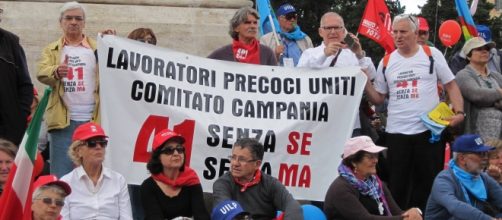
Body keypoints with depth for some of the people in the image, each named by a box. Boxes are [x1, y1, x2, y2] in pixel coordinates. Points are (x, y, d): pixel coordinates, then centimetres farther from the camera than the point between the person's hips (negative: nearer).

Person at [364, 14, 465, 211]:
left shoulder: (432, 55, 0)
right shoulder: (386, 62, 7)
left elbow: (451, 85, 2)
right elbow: (378, 98, 11)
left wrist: (459, 112, -12)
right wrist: (365, 83, -7)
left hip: (429, 130, -2)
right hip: (396, 132, 2)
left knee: (429, 182, 6)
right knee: (397, 185, 7)